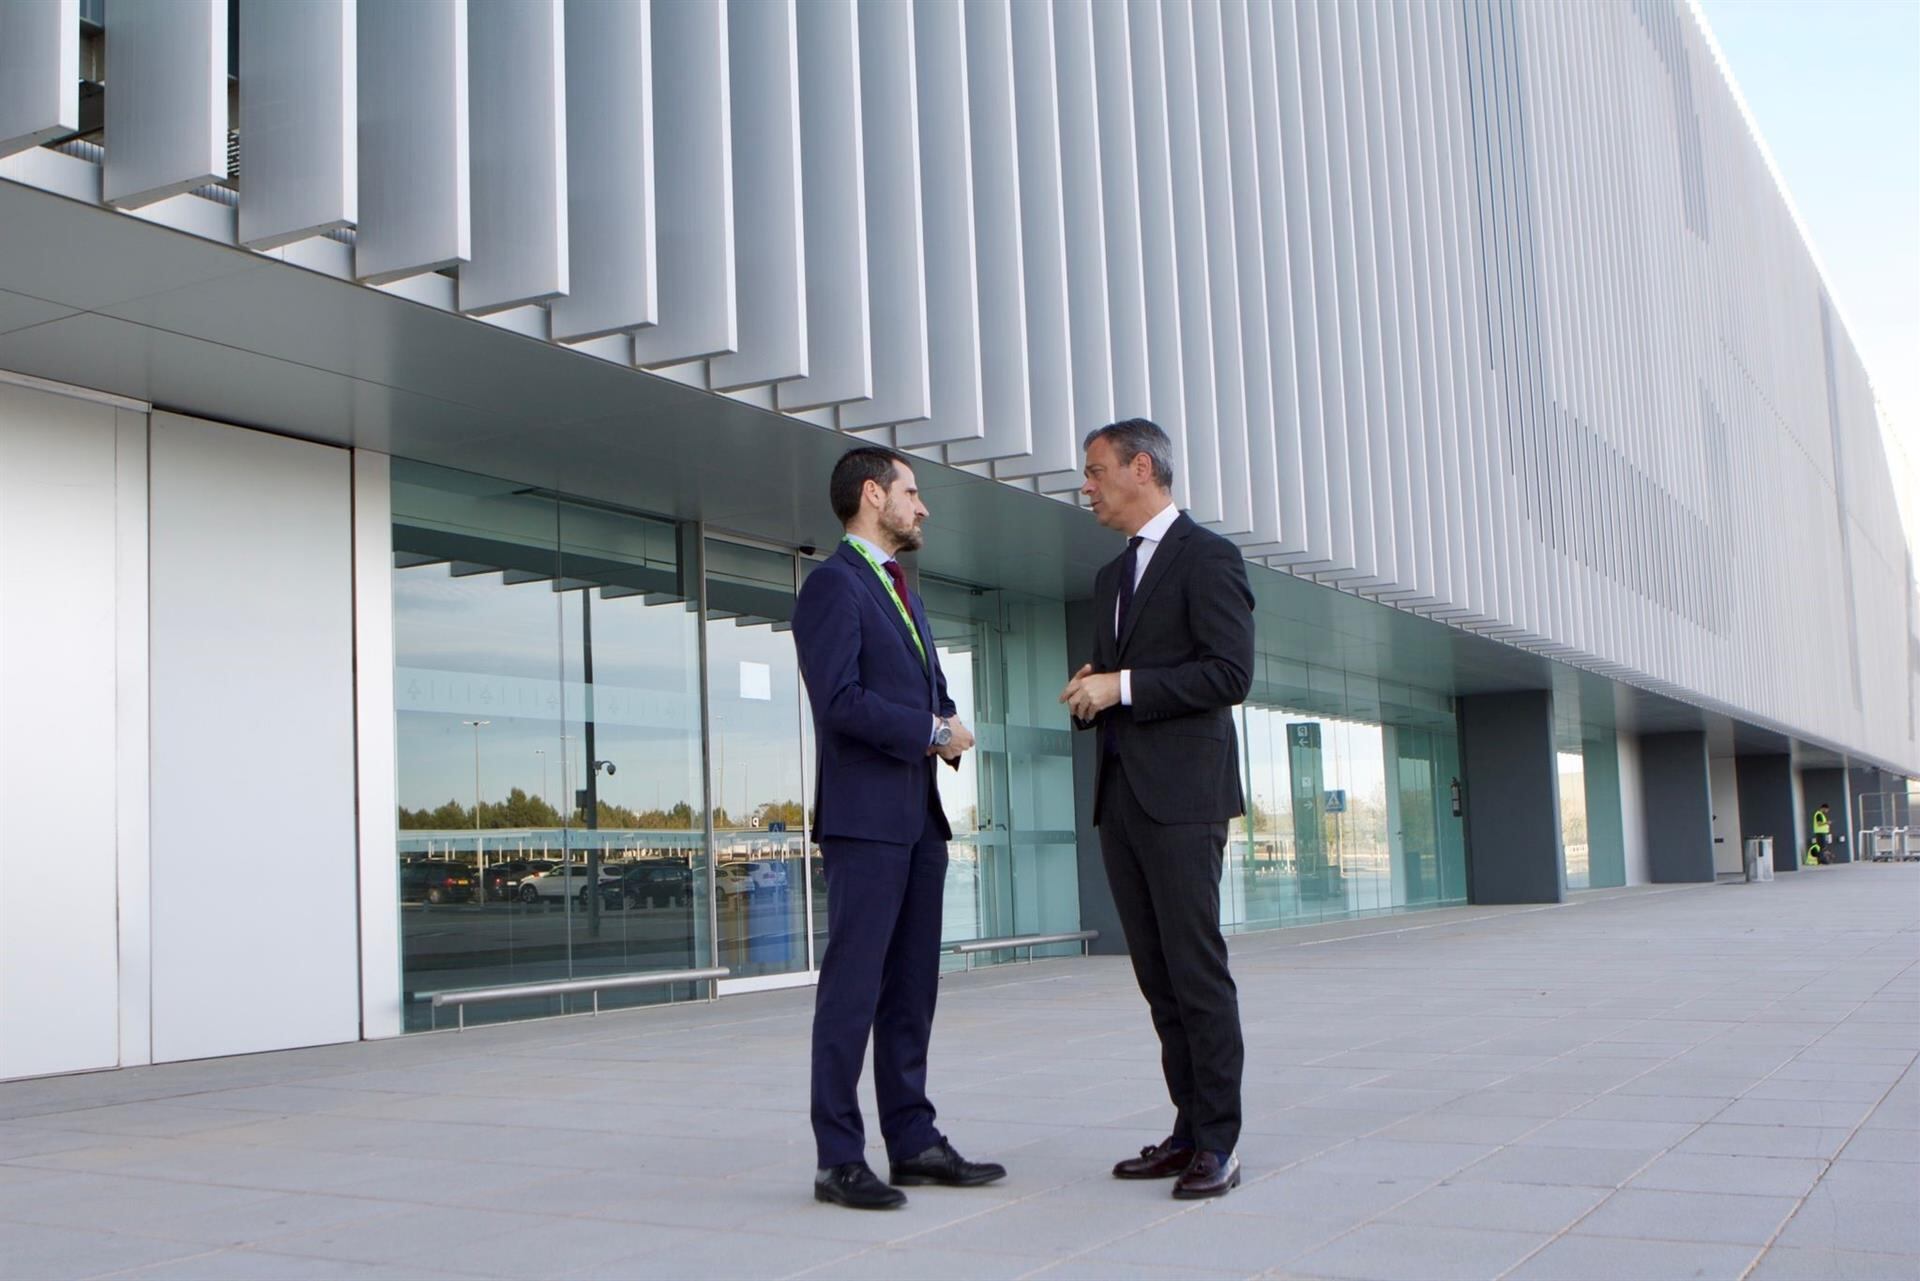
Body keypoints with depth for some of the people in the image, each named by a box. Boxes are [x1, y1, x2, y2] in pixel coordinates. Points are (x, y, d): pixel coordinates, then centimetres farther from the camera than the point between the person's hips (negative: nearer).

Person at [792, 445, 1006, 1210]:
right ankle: (840, 1160, -2)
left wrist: (947, 731, 1)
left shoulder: (900, 592, 23)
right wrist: (934, 732, -10)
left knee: (911, 989, 9)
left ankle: (912, 1142, 15)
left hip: (918, 816, 9)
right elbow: (840, 700, -18)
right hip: (865, 816, -9)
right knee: (853, 987, -6)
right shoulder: (833, 585, -7)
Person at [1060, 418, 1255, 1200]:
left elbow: (1230, 672, -13)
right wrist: (1090, 695, 5)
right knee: (1157, 975, 8)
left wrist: (1124, 686, -16)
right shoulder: (1111, 578, 22)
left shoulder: (1206, 557, -4)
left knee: (1196, 968, -7)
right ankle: (1188, 1128, 14)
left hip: (1180, 797, -8)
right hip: (1120, 799, 8)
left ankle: (1218, 1143, -2)